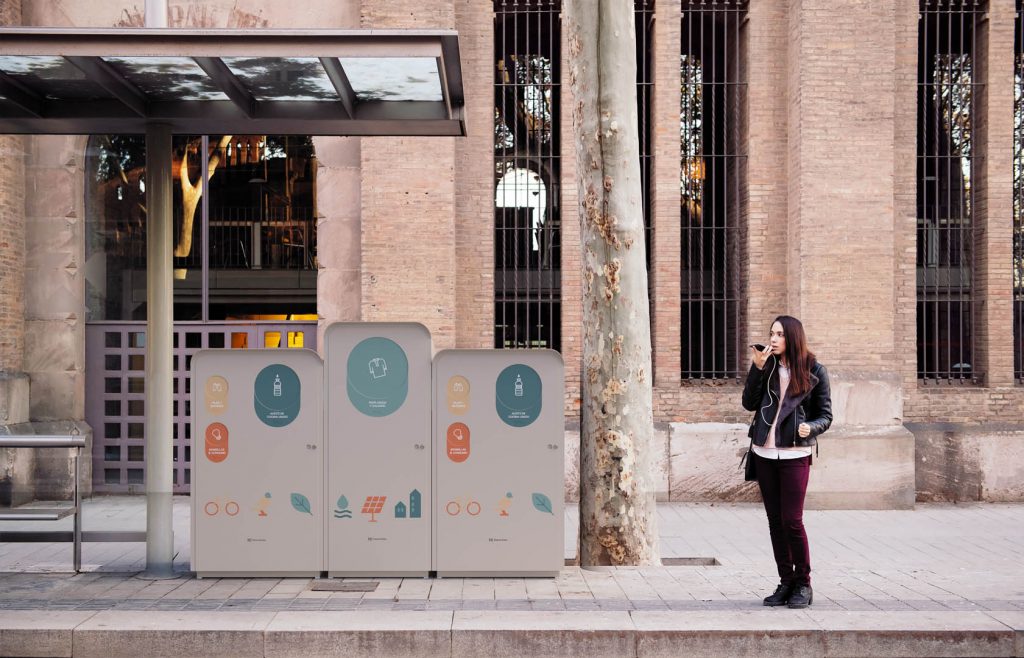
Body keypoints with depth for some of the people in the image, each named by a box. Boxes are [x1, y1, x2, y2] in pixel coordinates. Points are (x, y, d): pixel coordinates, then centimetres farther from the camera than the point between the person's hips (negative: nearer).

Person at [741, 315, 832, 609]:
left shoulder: (814, 371, -1)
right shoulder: (767, 366, 7)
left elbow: (826, 415, 3)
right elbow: (749, 403, -3)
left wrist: (810, 427, -18)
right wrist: (758, 367, -10)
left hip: (795, 455, -4)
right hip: (764, 453, 4)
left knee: (792, 521, -8)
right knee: (775, 521, 8)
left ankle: (803, 584, 7)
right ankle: (786, 582, 17)